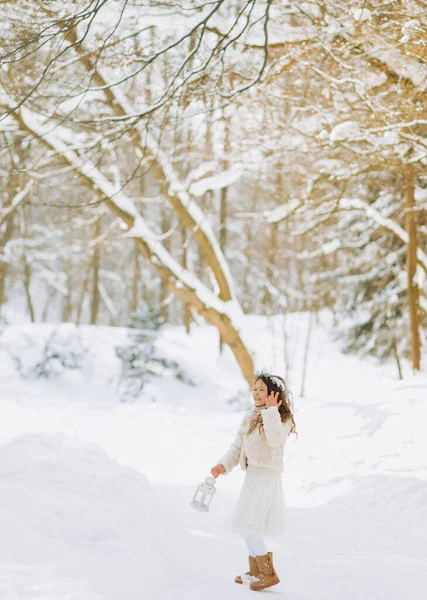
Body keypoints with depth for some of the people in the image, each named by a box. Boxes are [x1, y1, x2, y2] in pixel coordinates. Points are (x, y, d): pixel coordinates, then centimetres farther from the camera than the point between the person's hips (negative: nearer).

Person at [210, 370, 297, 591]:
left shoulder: (283, 418, -12)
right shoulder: (250, 417, 9)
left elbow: (275, 440, -32)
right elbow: (237, 447, 9)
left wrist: (271, 411, -29)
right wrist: (223, 465, -6)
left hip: (267, 478, -8)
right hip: (252, 477, 8)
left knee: (247, 525, -13)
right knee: (250, 526, 16)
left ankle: (269, 574, -6)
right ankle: (256, 571, 31)